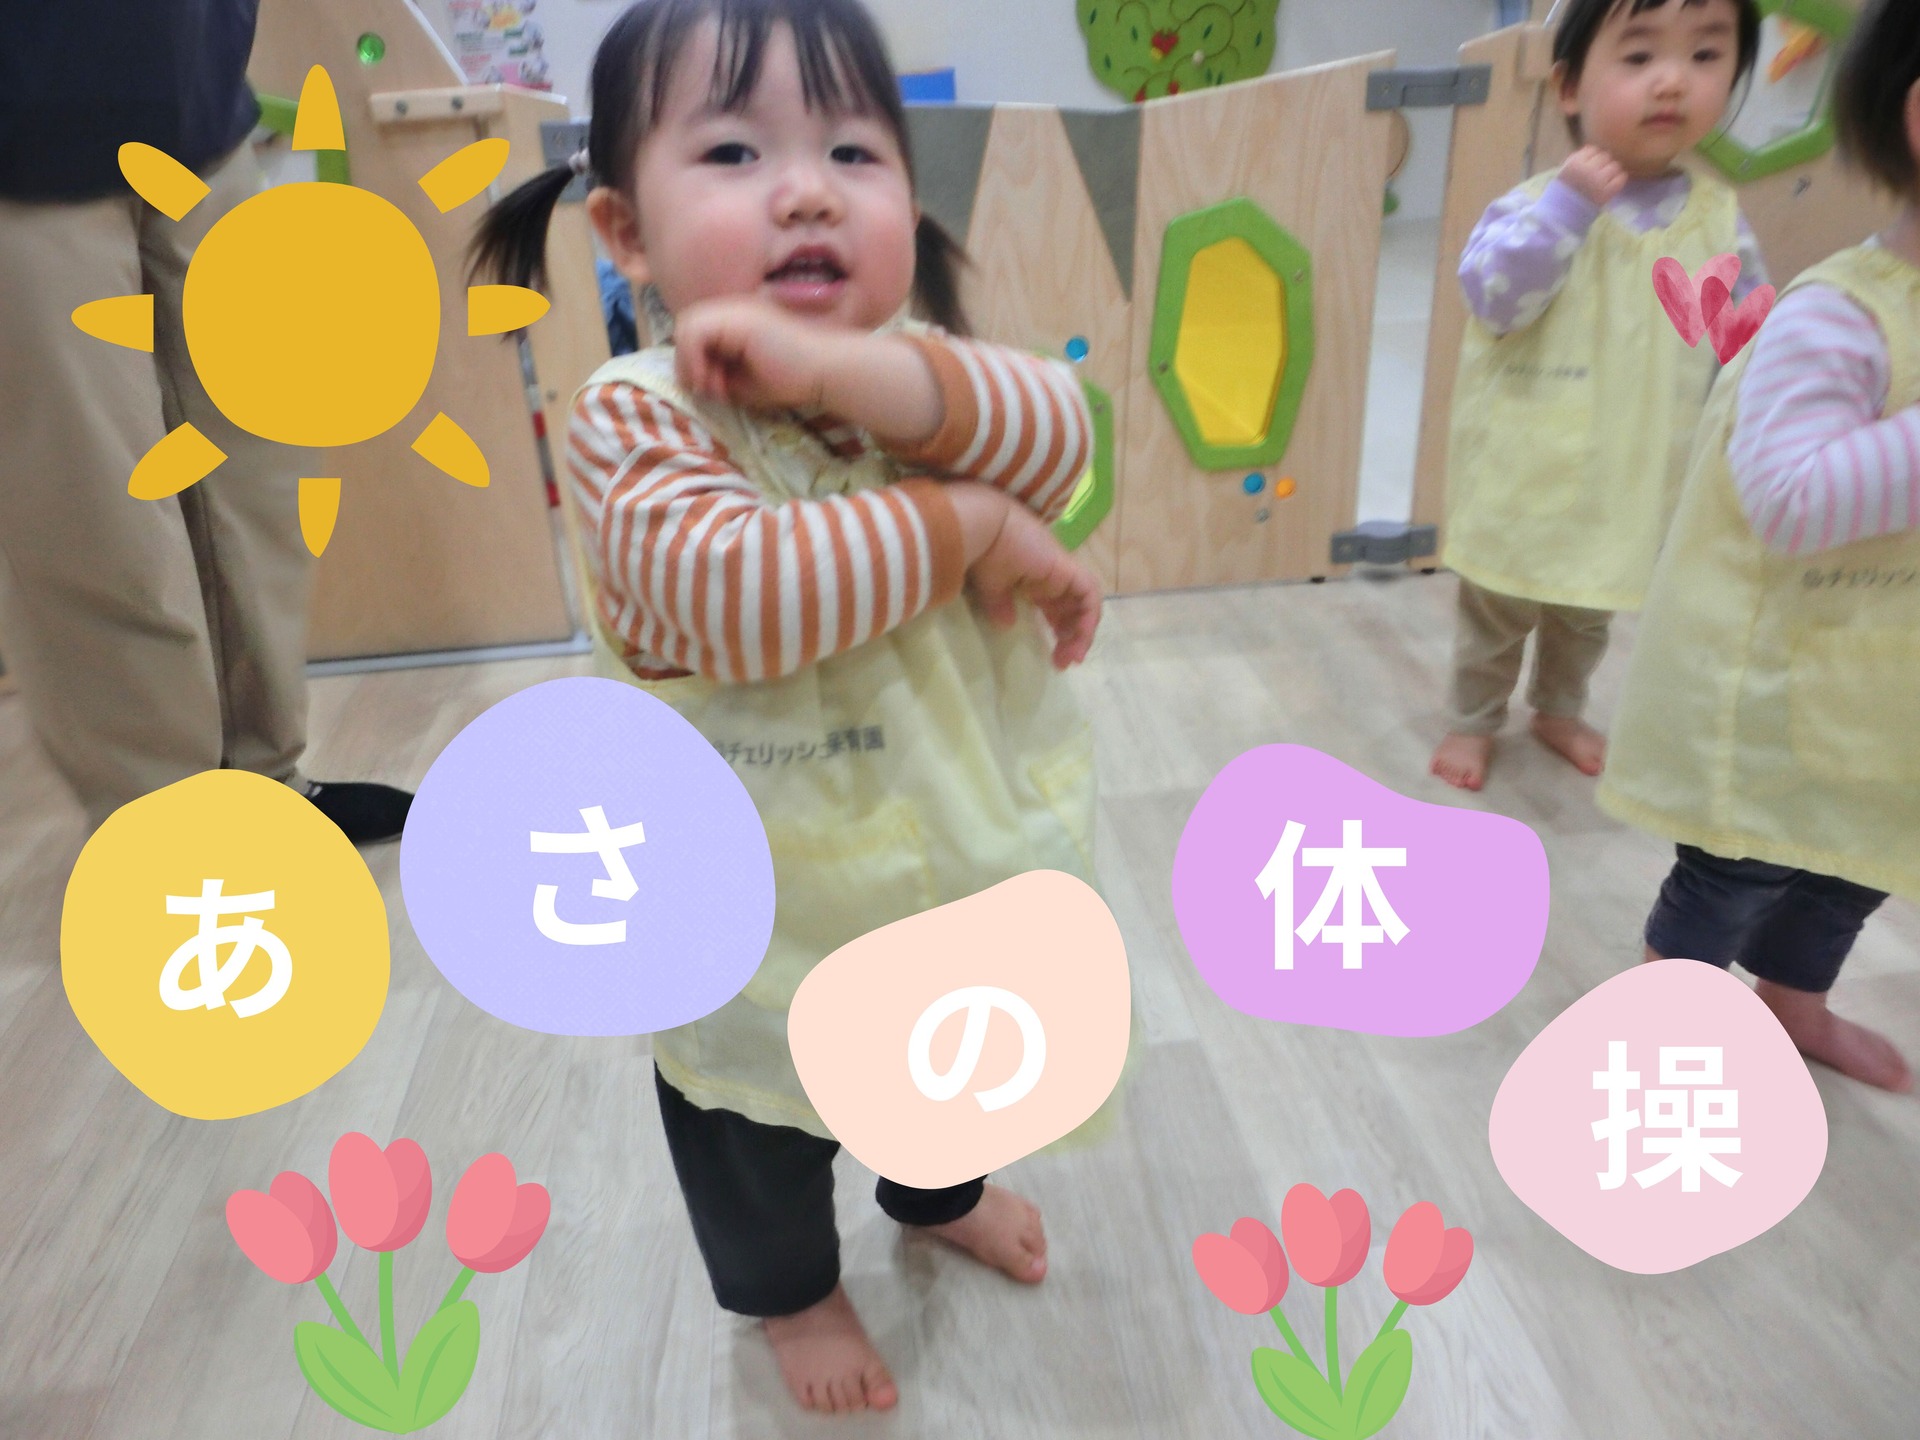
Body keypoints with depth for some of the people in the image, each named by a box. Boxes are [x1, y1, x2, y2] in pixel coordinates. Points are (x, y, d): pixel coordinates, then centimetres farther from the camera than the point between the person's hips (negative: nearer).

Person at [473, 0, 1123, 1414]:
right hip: (764, 917, -4)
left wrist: (840, 365, -38)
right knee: (761, 1115, 22)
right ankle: (792, 1288, 53)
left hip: (957, 860, 5)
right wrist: (965, 525, -31)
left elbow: (1056, 432, -26)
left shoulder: (918, 371, -7)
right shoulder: (637, 415, -24)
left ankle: (941, 1193, 64)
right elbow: (737, 592, -40)